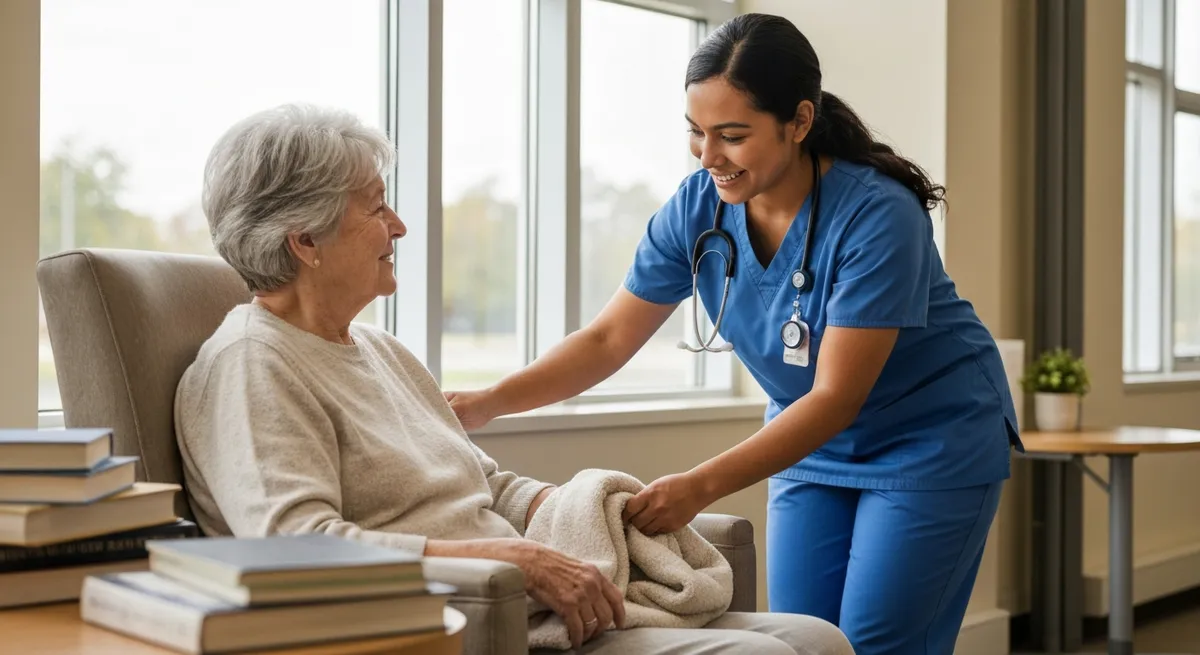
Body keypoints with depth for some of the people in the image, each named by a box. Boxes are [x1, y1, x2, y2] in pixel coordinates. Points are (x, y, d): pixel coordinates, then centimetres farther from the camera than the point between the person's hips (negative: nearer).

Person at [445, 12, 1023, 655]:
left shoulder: (877, 215, -29)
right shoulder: (697, 206, -13)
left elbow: (837, 398, -29)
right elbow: (608, 339, -7)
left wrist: (701, 486, -38)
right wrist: (487, 402, -22)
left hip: (930, 440, -5)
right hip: (811, 441, 5)